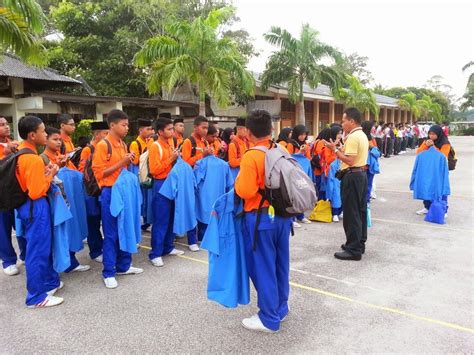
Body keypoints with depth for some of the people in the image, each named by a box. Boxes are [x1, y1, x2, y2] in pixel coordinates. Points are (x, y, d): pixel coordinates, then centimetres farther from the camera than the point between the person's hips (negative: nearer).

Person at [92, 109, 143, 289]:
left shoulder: (123, 145, 12)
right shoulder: (102, 145, -11)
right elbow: (99, 173, -16)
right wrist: (122, 162, -19)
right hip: (110, 193, -7)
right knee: (111, 234, 0)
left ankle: (124, 265, 27)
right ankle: (109, 272, 12)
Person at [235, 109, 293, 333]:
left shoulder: (251, 156, -18)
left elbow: (245, 191, -21)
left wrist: (238, 180, -3)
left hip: (260, 218, -7)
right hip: (282, 214, 7)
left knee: (263, 268, 5)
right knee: (280, 264, 18)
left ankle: (269, 319, 16)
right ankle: (281, 308, 34)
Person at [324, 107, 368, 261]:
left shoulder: (353, 137, -17)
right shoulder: (362, 135, 15)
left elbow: (349, 160, -22)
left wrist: (335, 149, -14)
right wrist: (340, 148, 12)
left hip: (352, 176, -11)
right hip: (361, 174, 11)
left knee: (351, 213, -6)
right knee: (360, 211, 14)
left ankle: (353, 250, -1)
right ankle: (359, 244, 23)